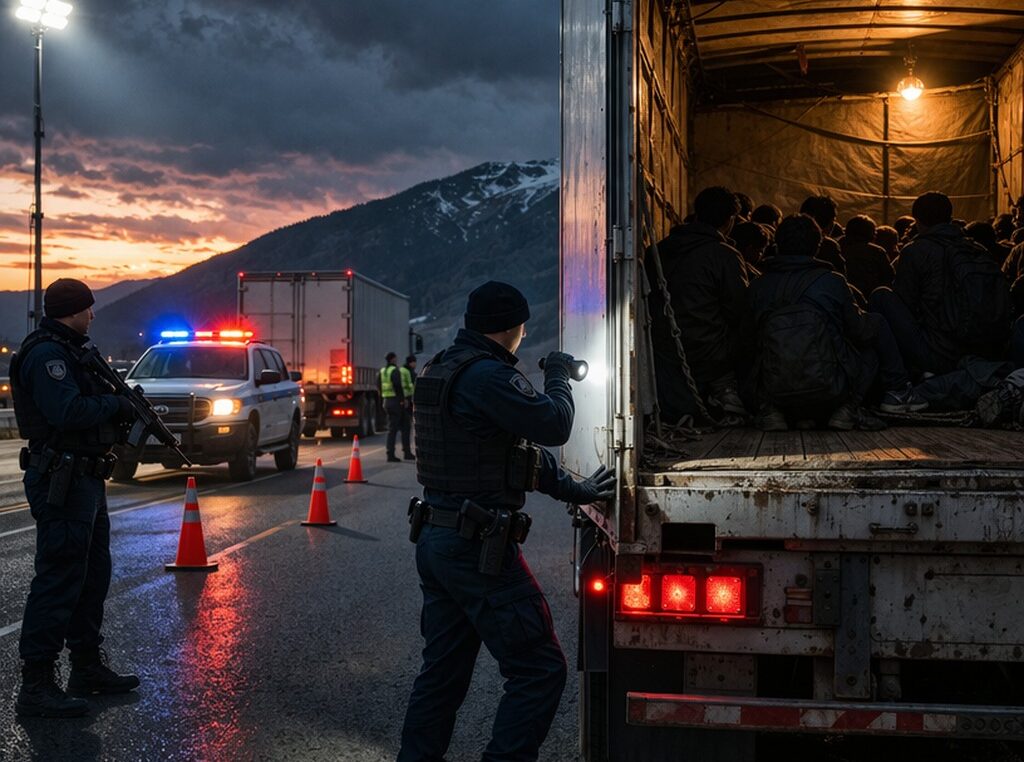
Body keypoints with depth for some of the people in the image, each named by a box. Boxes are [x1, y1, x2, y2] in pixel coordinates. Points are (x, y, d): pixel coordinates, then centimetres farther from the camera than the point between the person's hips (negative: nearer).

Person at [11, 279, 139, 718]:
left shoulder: (67, 352, 18)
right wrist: (115, 404, -13)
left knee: (93, 574, 18)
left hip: (84, 480, 11)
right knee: (59, 578, -10)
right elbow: (66, 411, -27)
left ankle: (88, 667, 29)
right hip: (61, 482, -11)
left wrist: (123, 406, 7)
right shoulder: (46, 354, -15)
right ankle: (36, 685, -6)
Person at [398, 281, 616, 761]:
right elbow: (553, 427, -18)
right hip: (478, 548, -10)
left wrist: (570, 489, 21)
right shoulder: (487, 375, -17)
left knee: (442, 670, 17)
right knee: (539, 669, -3)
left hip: (435, 539, 10)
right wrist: (557, 376, 0)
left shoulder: (441, 371, 16)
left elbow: (516, 447, 20)